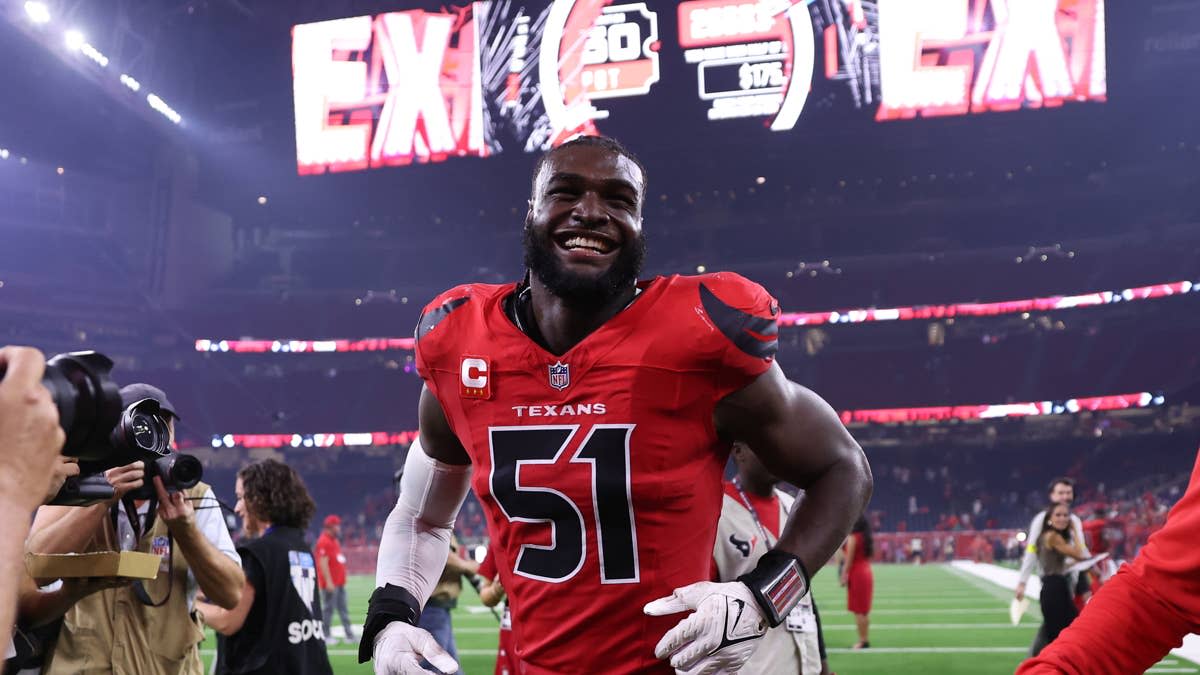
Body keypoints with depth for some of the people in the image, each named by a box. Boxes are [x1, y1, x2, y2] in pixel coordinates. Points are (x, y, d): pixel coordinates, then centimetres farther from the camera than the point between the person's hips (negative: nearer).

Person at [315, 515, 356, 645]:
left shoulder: (335, 540, 17)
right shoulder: (324, 542, -15)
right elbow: (323, 563, -21)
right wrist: (328, 582, -24)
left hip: (339, 582, 10)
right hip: (330, 584, -10)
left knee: (343, 610, 9)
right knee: (329, 609, -4)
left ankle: (349, 635, 11)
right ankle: (326, 636, 3)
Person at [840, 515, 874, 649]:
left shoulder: (852, 538, -11)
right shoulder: (866, 538, 12)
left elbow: (849, 559, -14)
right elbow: (868, 557, 14)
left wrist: (844, 576, -10)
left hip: (856, 574, -8)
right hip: (867, 573, 8)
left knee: (858, 610, -5)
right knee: (865, 610, 13)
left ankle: (862, 640, -5)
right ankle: (866, 639, 17)